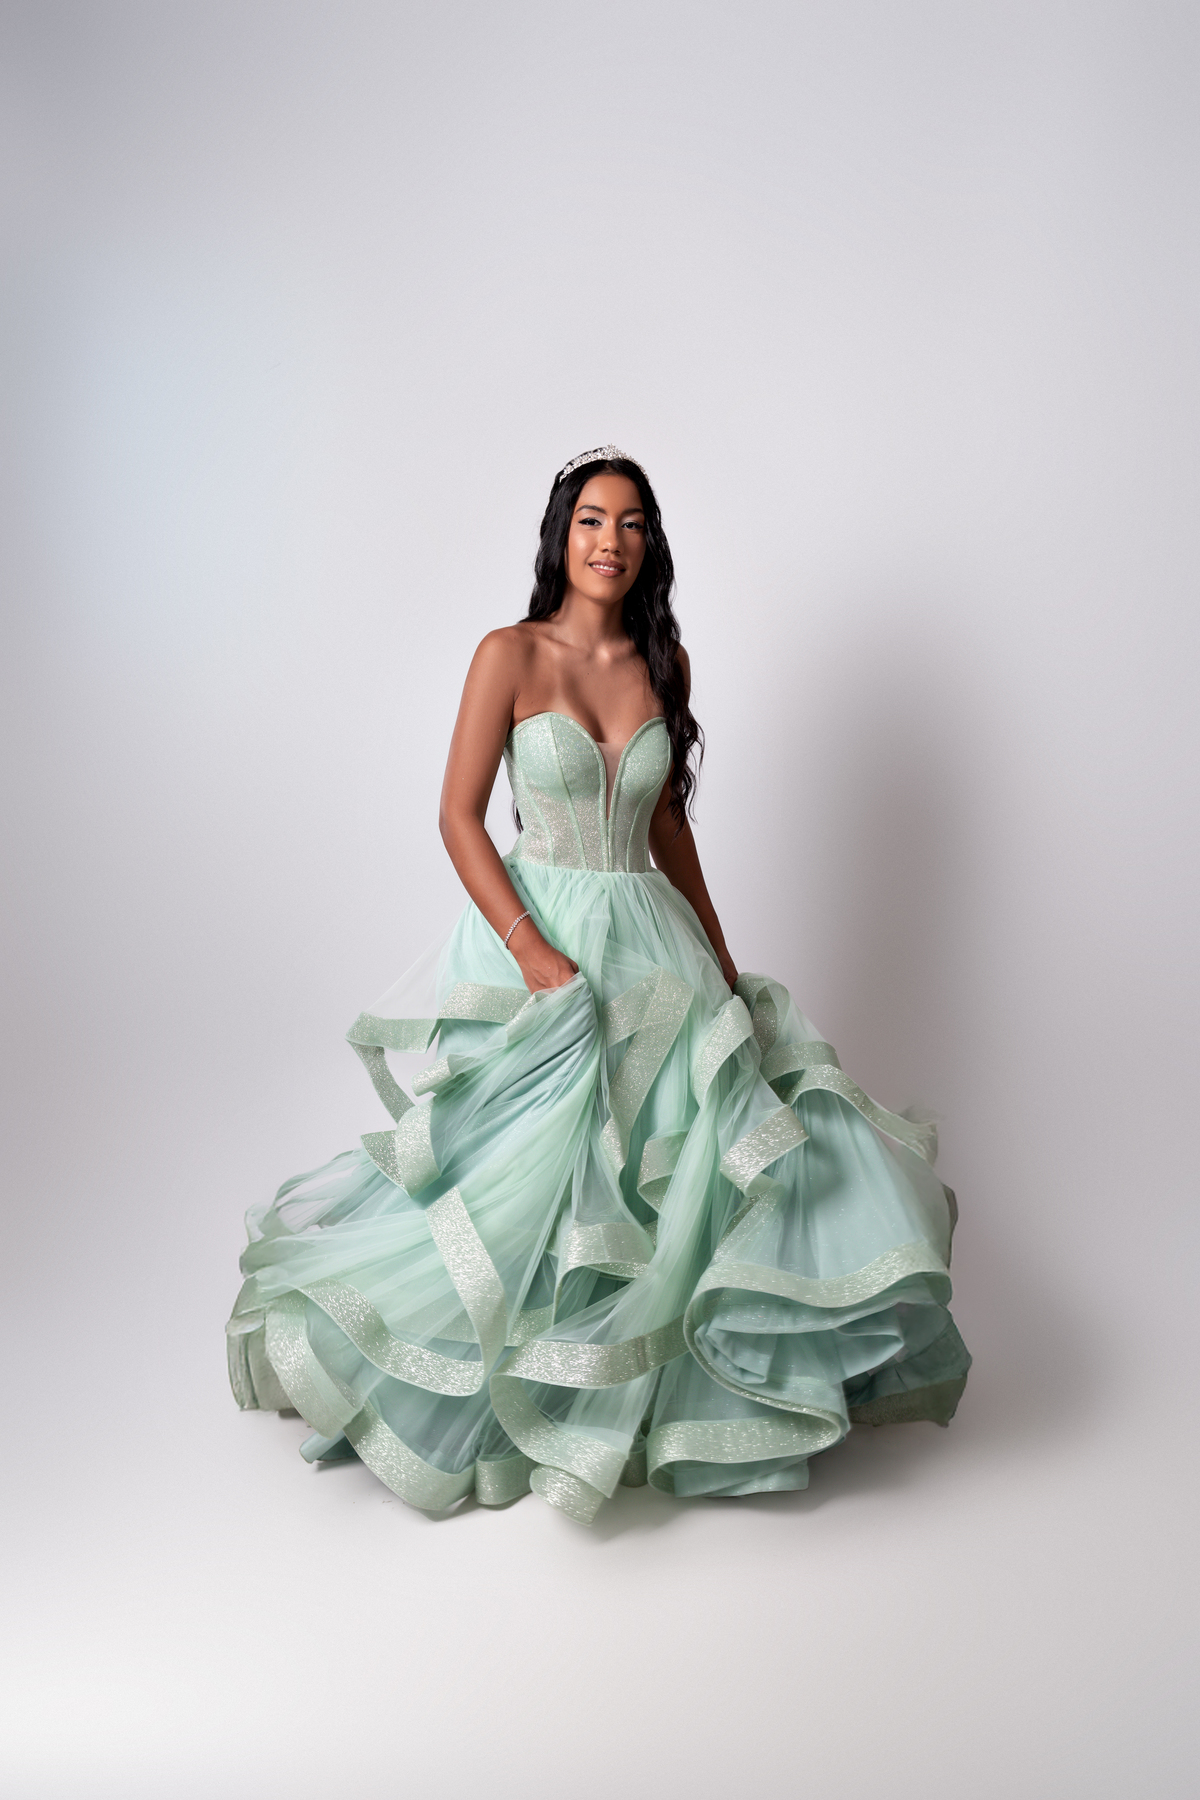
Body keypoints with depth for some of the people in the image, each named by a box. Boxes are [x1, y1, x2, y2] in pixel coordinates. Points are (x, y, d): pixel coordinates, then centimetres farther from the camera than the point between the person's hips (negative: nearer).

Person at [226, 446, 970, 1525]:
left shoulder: (664, 663, 7)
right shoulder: (510, 654, -6)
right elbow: (459, 817, -8)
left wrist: (719, 954, 15)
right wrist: (535, 954, -18)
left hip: (649, 935, 4)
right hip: (532, 930, -4)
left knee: (696, 1145, 0)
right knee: (526, 1173, -3)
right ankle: (503, 1397, 22)